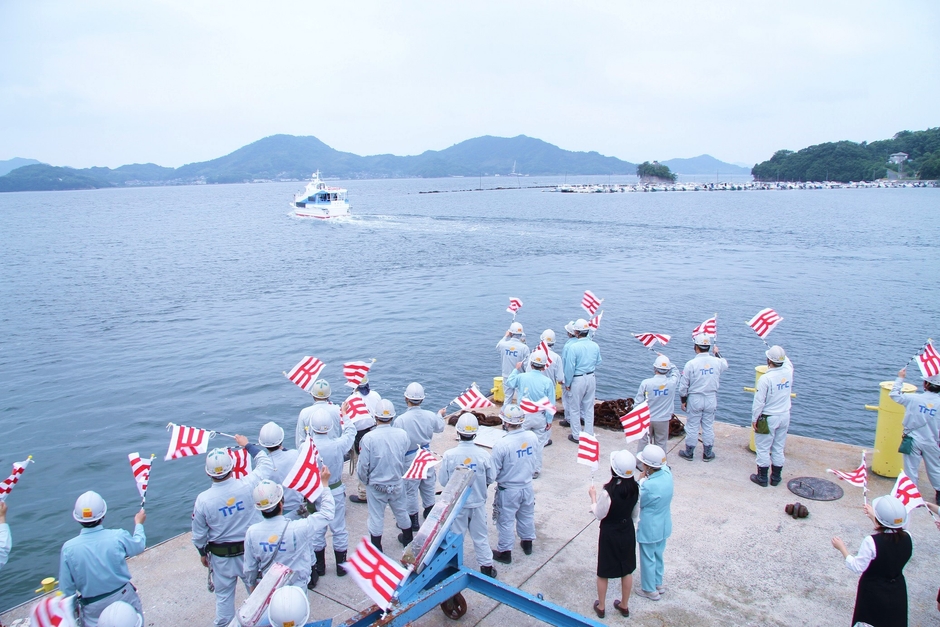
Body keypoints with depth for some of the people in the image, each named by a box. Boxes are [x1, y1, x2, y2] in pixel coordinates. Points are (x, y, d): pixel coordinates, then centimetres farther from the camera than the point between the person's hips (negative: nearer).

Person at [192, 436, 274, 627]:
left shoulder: (203, 499, -20)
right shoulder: (248, 485, -22)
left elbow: (199, 534, -6)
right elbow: (266, 464, -2)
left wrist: (202, 553, 13)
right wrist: (247, 445, 8)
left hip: (221, 555, -1)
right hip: (250, 551, 1)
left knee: (223, 594, 19)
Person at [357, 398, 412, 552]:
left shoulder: (368, 438, -23)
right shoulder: (402, 435, -16)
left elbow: (363, 464, -15)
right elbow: (406, 456, 0)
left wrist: (365, 480, 4)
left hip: (376, 485, -3)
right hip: (397, 484, 3)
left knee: (376, 517, 14)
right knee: (401, 512, 23)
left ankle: (376, 549, 28)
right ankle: (408, 539, 42)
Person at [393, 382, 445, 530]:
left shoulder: (400, 420, -26)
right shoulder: (430, 416, -13)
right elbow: (439, 428, 9)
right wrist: (440, 415, 29)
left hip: (410, 458, -4)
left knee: (410, 490, 12)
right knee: (428, 486, 23)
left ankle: (413, 520, 24)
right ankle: (430, 514, 41)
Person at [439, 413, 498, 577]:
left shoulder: (449, 455, -21)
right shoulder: (483, 454, -19)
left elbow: (443, 481, -11)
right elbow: (491, 478, -6)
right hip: (478, 502, 1)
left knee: (455, 536, 17)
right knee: (480, 535, 17)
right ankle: (486, 566, 28)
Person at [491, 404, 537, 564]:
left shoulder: (502, 445, -30)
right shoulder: (532, 437, -14)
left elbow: (493, 472, -19)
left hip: (508, 489, -5)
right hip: (527, 486, 5)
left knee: (506, 521, 14)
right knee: (527, 515, 25)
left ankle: (505, 552, 28)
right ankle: (527, 543, 45)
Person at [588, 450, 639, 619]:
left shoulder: (608, 492, -30)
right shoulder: (635, 488, -12)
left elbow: (599, 515, -16)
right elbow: (635, 513, 1)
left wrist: (593, 496, -3)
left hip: (609, 534, -5)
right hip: (628, 532, 5)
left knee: (603, 572, 15)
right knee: (627, 570, 22)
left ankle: (601, 607, 32)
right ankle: (624, 605, 38)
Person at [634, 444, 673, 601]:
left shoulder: (649, 485, -34)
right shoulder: (667, 474, -15)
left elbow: (639, 502, -17)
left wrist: (641, 480, -14)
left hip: (649, 528, -7)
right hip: (663, 525, 7)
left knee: (648, 559, 15)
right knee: (658, 555, 26)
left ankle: (650, 590, 32)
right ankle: (658, 584, 44)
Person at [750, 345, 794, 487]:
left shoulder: (766, 378, -23)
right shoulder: (788, 372, -7)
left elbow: (759, 401, -18)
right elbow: (787, 361, 20)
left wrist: (754, 419, -8)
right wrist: (780, 352, 33)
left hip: (768, 418, -6)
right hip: (785, 417, 6)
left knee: (763, 449, 7)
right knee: (779, 449, 15)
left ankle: (762, 478, 15)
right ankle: (776, 478, 25)